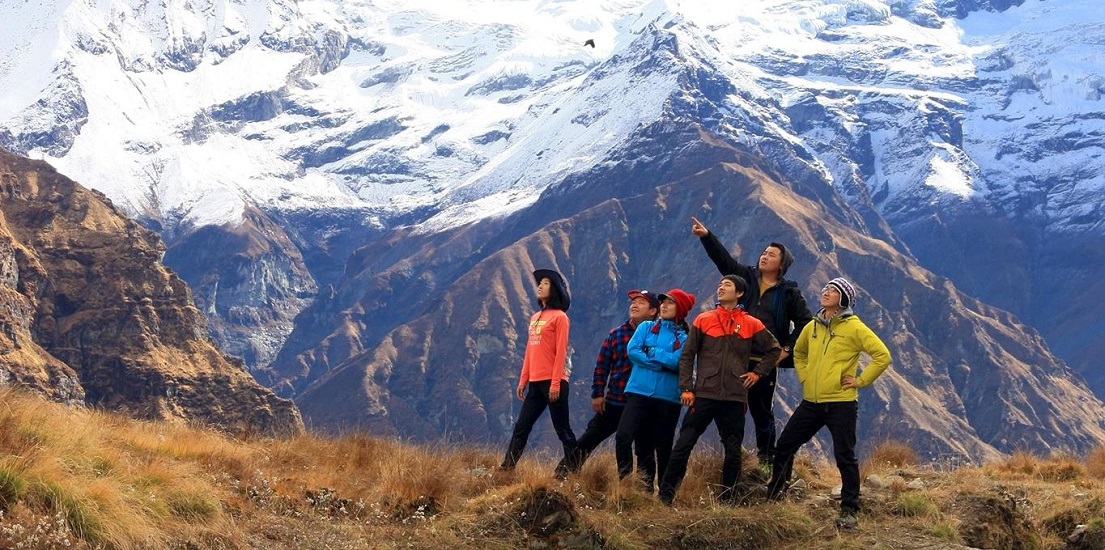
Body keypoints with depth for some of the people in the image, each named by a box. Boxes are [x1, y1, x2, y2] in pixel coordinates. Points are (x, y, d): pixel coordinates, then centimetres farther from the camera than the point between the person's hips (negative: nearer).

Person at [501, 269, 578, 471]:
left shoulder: (559, 317, -5)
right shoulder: (535, 317, 17)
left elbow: (561, 352, -11)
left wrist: (555, 384, -16)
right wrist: (523, 381, 14)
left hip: (553, 383, -7)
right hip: (535, 383, 7)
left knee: (562, 429, -2)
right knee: (521, 427, 7)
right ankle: (506, 468, 9)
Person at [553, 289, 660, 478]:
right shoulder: (616, 334, 3)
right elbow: (602, 365, 5)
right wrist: (597, 394, 0)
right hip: (614, 402, 2)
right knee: (587, 440, 7)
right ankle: (562, 475, 15)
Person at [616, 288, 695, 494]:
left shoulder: (684, 337, 5)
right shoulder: (646, 327, 12)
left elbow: (679, 361, -12)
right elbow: (632, 350, -3)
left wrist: (651, 352, -7)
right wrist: (664, 362, -7)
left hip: (668, 397, -1)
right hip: (639, 391, 1)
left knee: (663, 446, 6)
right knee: (623, 436, -15)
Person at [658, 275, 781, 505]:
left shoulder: (751, 324, 6)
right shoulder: (703, 321, 4)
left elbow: (774, 350, 17)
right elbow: (687, 355, 4)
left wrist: (758, 373, 6)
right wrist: (686, 388, -4)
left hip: (735, 398, 1)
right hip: (704, 395, -1)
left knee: (733, 450, 4)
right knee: (684, 444, -4)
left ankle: (728, 498, 15)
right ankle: (666, 494, 2)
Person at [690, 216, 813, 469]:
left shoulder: (789, 292, 2)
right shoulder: (746, 277, 9)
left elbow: (805, 322, 4)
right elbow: (722, 258, 0)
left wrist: (788, 348, -3)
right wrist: (706, 236, -13)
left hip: (765, 361, -2)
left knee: (762, 410, 6)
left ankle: (766, 460, 15)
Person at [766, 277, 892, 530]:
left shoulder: (854, 328, -7)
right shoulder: (812, 327, 11)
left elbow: (882, 356, -12)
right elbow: (799, 352, 31)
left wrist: (860, 380, -11)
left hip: (840, 403, -6)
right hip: (811, 402, 6)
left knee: (845, 457, -4)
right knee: (784, 447, 9)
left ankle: (849, 511, 3)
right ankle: (773, 497, 26)